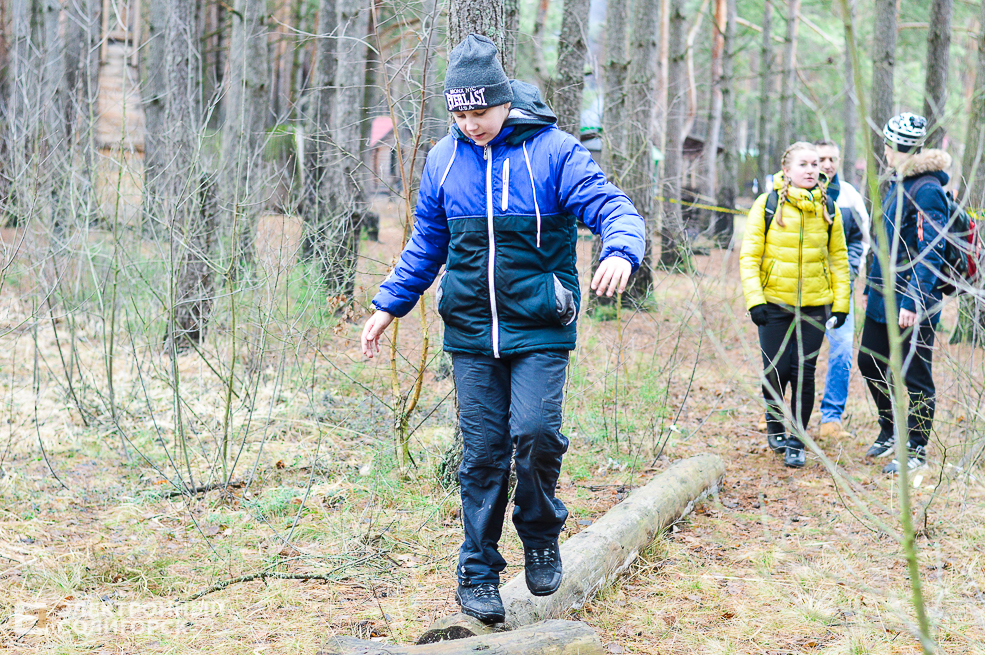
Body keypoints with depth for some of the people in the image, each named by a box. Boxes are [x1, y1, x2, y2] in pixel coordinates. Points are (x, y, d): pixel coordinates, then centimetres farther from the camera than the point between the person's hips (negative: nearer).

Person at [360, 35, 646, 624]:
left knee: (535, 431, -18)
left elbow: (615, 208, -11)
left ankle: (541, 535, 10)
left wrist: (621, 250, -34)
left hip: (539, 331, -3)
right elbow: (426, 244, 20)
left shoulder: (553, 151, -5)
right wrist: (390, 305, 13)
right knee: (482, 452, 3)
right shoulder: (444, 159, 8)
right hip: (471, 332, 3)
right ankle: (479, 570, 17)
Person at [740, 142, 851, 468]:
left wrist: (841, 303, 5)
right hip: (775, 304, -1)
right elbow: (749, 255, -3)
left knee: (803, 372, 0)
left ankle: (796, 441, 11)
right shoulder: (767, 205, -4)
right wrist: (754, 299, -12)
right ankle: (775, 426, 27)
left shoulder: (828, 209, 4)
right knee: (776, 371, -2)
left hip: (814, 305, 2)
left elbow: (838, 258, 10)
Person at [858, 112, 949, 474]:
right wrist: (871, 287, 24)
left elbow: (930, 253, -21)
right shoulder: (898, 184, 14)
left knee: (913, 376, 0)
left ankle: (916, 449, 11)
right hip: (884, 296, 10)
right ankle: (891, 431, 34)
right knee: (871, 363, 17)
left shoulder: (927, 191, -17)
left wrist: (913, 301, -24)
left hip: (911, 304, -10)